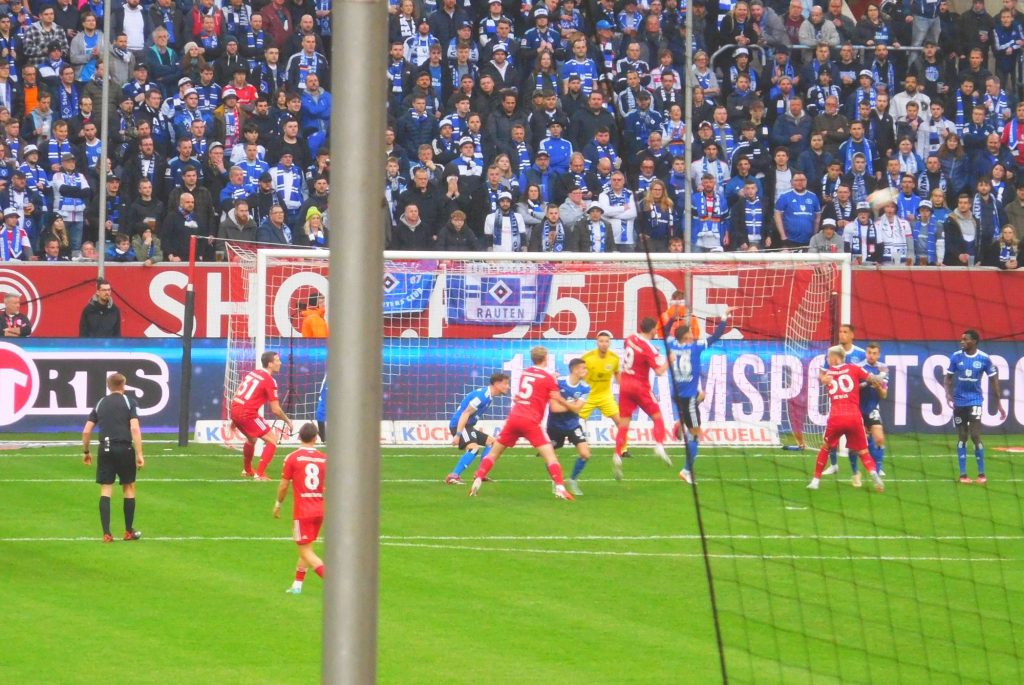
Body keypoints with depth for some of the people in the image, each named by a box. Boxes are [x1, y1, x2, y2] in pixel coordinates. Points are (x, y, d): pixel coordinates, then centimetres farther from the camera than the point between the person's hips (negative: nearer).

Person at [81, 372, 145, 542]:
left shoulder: (100, 404, 13)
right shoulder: (129, 402, 2)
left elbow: (86, 431, 10)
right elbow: (134, 428, -10)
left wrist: (86, 452, 24)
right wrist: (139, 454, -11)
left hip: (105, 450, 3)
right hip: (124, 448, -3)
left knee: (105, 490, 3)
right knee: (129, 487, 12)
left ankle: (106, 533, -4)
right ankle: (129, 531, 18)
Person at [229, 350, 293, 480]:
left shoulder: (252, 373, 15)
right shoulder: (270, 381, -9)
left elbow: (237, 396, 20)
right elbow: (276, 410, -9)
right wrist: (288, 421, 8)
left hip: (235, 411, 8)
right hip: (248, 414, -8)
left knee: (252, 439, 33)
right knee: (272, 440, 1)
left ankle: (247, 471, 46)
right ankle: (259, 474, -7)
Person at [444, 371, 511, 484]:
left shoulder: (489, 396, 11)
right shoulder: (483, 396, -20)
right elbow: (465, 413, -23)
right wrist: (458, 435, -27)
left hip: (468, 425, 10)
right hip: (458, 425, -10)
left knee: (491, 442, 17)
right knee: (474, 447, -30)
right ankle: (453, 476, -33)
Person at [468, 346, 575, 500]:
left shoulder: (524, 373, 14)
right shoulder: (549, 379, 0)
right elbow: (555, 407, -1)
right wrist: (570, 407, 17)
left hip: (514, 417, 4)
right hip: (531, 422, -4)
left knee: (494, 452, 16)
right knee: (550, 455, -3)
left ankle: (477, 481, 5)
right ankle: (560, 487, -18)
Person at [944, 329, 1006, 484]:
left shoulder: (984, 359, -5)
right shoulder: (956, 357, -1)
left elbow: (993, 380, 3)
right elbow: (948, 377, 7)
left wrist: (999, 403, 3)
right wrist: (948, 394, -11)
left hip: (975, 401, -2)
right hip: (959, 401, 2)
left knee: (975, 436, -10)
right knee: (962, 437, 6)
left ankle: (981, 474, 0)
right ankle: (963, 474, 10)